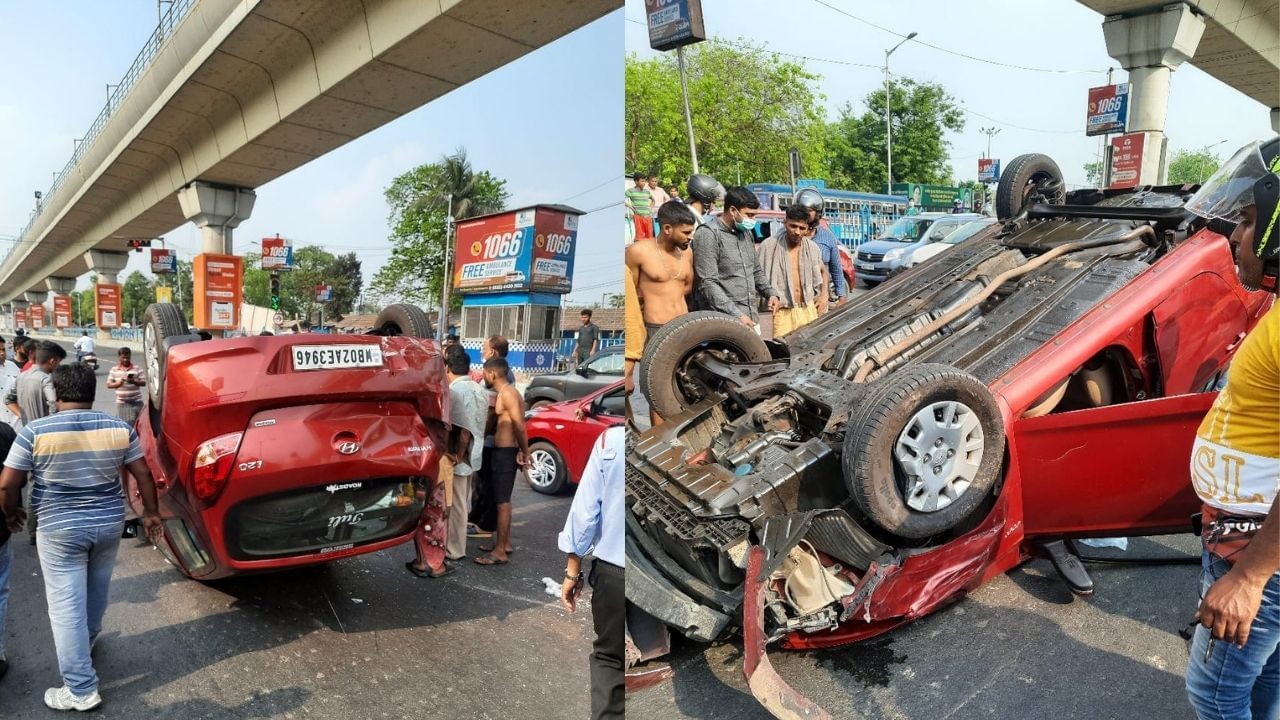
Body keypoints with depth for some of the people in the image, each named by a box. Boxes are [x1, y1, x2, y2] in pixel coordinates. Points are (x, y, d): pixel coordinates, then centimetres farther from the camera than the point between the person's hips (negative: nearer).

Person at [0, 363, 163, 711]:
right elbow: (143, 475, -1)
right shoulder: (119, 428, -4)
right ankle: (87, 641, 50)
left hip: (59, 529, -3)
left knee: (66, 607, 4)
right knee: (96, 591, 25)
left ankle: (81, 690, 7)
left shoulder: (35, 431, -12)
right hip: (109, 523, 4)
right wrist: (150, 512, 11)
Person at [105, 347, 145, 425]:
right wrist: (118, 383, -12)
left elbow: (143, 382, -1)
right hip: (121, 403, 1)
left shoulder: (137, 369, 2)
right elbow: (109, 385, 7)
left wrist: (134, 381, -20)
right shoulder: (114, 370, 6)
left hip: (136, 402, -1)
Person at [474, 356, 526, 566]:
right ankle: (505, 543, 29)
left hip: (506, 452, -10)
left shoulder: (507, 393, -17)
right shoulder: (506, 392, 15)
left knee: (502, 501, -4)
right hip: (502, 451, 10)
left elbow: (519, 426, -23)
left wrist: (524, 452, -17)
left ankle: (500, 552, 2)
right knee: (502, 499, 18)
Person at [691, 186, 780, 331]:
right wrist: (736, 315, -20)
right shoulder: (708, 234, -10)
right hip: (724, 322, -8)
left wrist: (770, 292, 8)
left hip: (751, 319, 8)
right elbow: (707, 284, -17)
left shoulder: (746, 232, 15)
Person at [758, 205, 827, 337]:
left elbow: (822, 272, 24)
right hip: (782, 312, -5)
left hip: (809, 310, 5)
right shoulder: (768, 246, -10)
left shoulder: (812, 247, 6)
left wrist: (824, 295, 11)